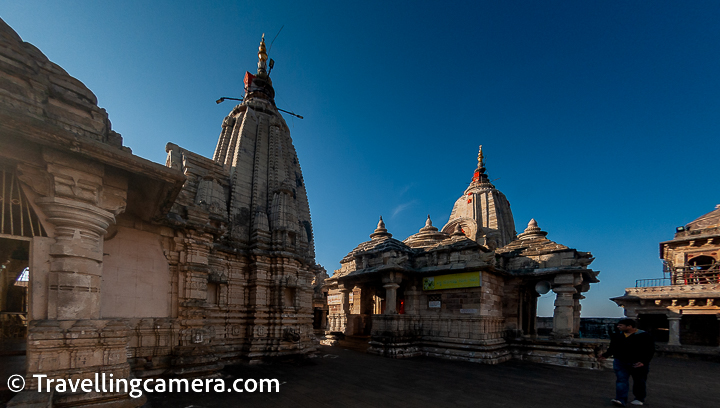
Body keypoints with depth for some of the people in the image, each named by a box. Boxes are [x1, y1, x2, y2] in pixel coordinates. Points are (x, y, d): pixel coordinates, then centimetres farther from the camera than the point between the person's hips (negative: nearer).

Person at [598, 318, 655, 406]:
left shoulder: (644, 336, -10)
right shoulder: (617, 336, 7)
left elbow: (650, 350, -10)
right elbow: (612, 348, 18)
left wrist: (644, 362, -19)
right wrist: (606, 355, 12)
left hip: (638, 364, -3)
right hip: (620, 362, 4)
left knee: (639, 382, 11)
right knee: (621, 381, -6)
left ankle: (640, 399, 30)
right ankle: (621, 400, -9)